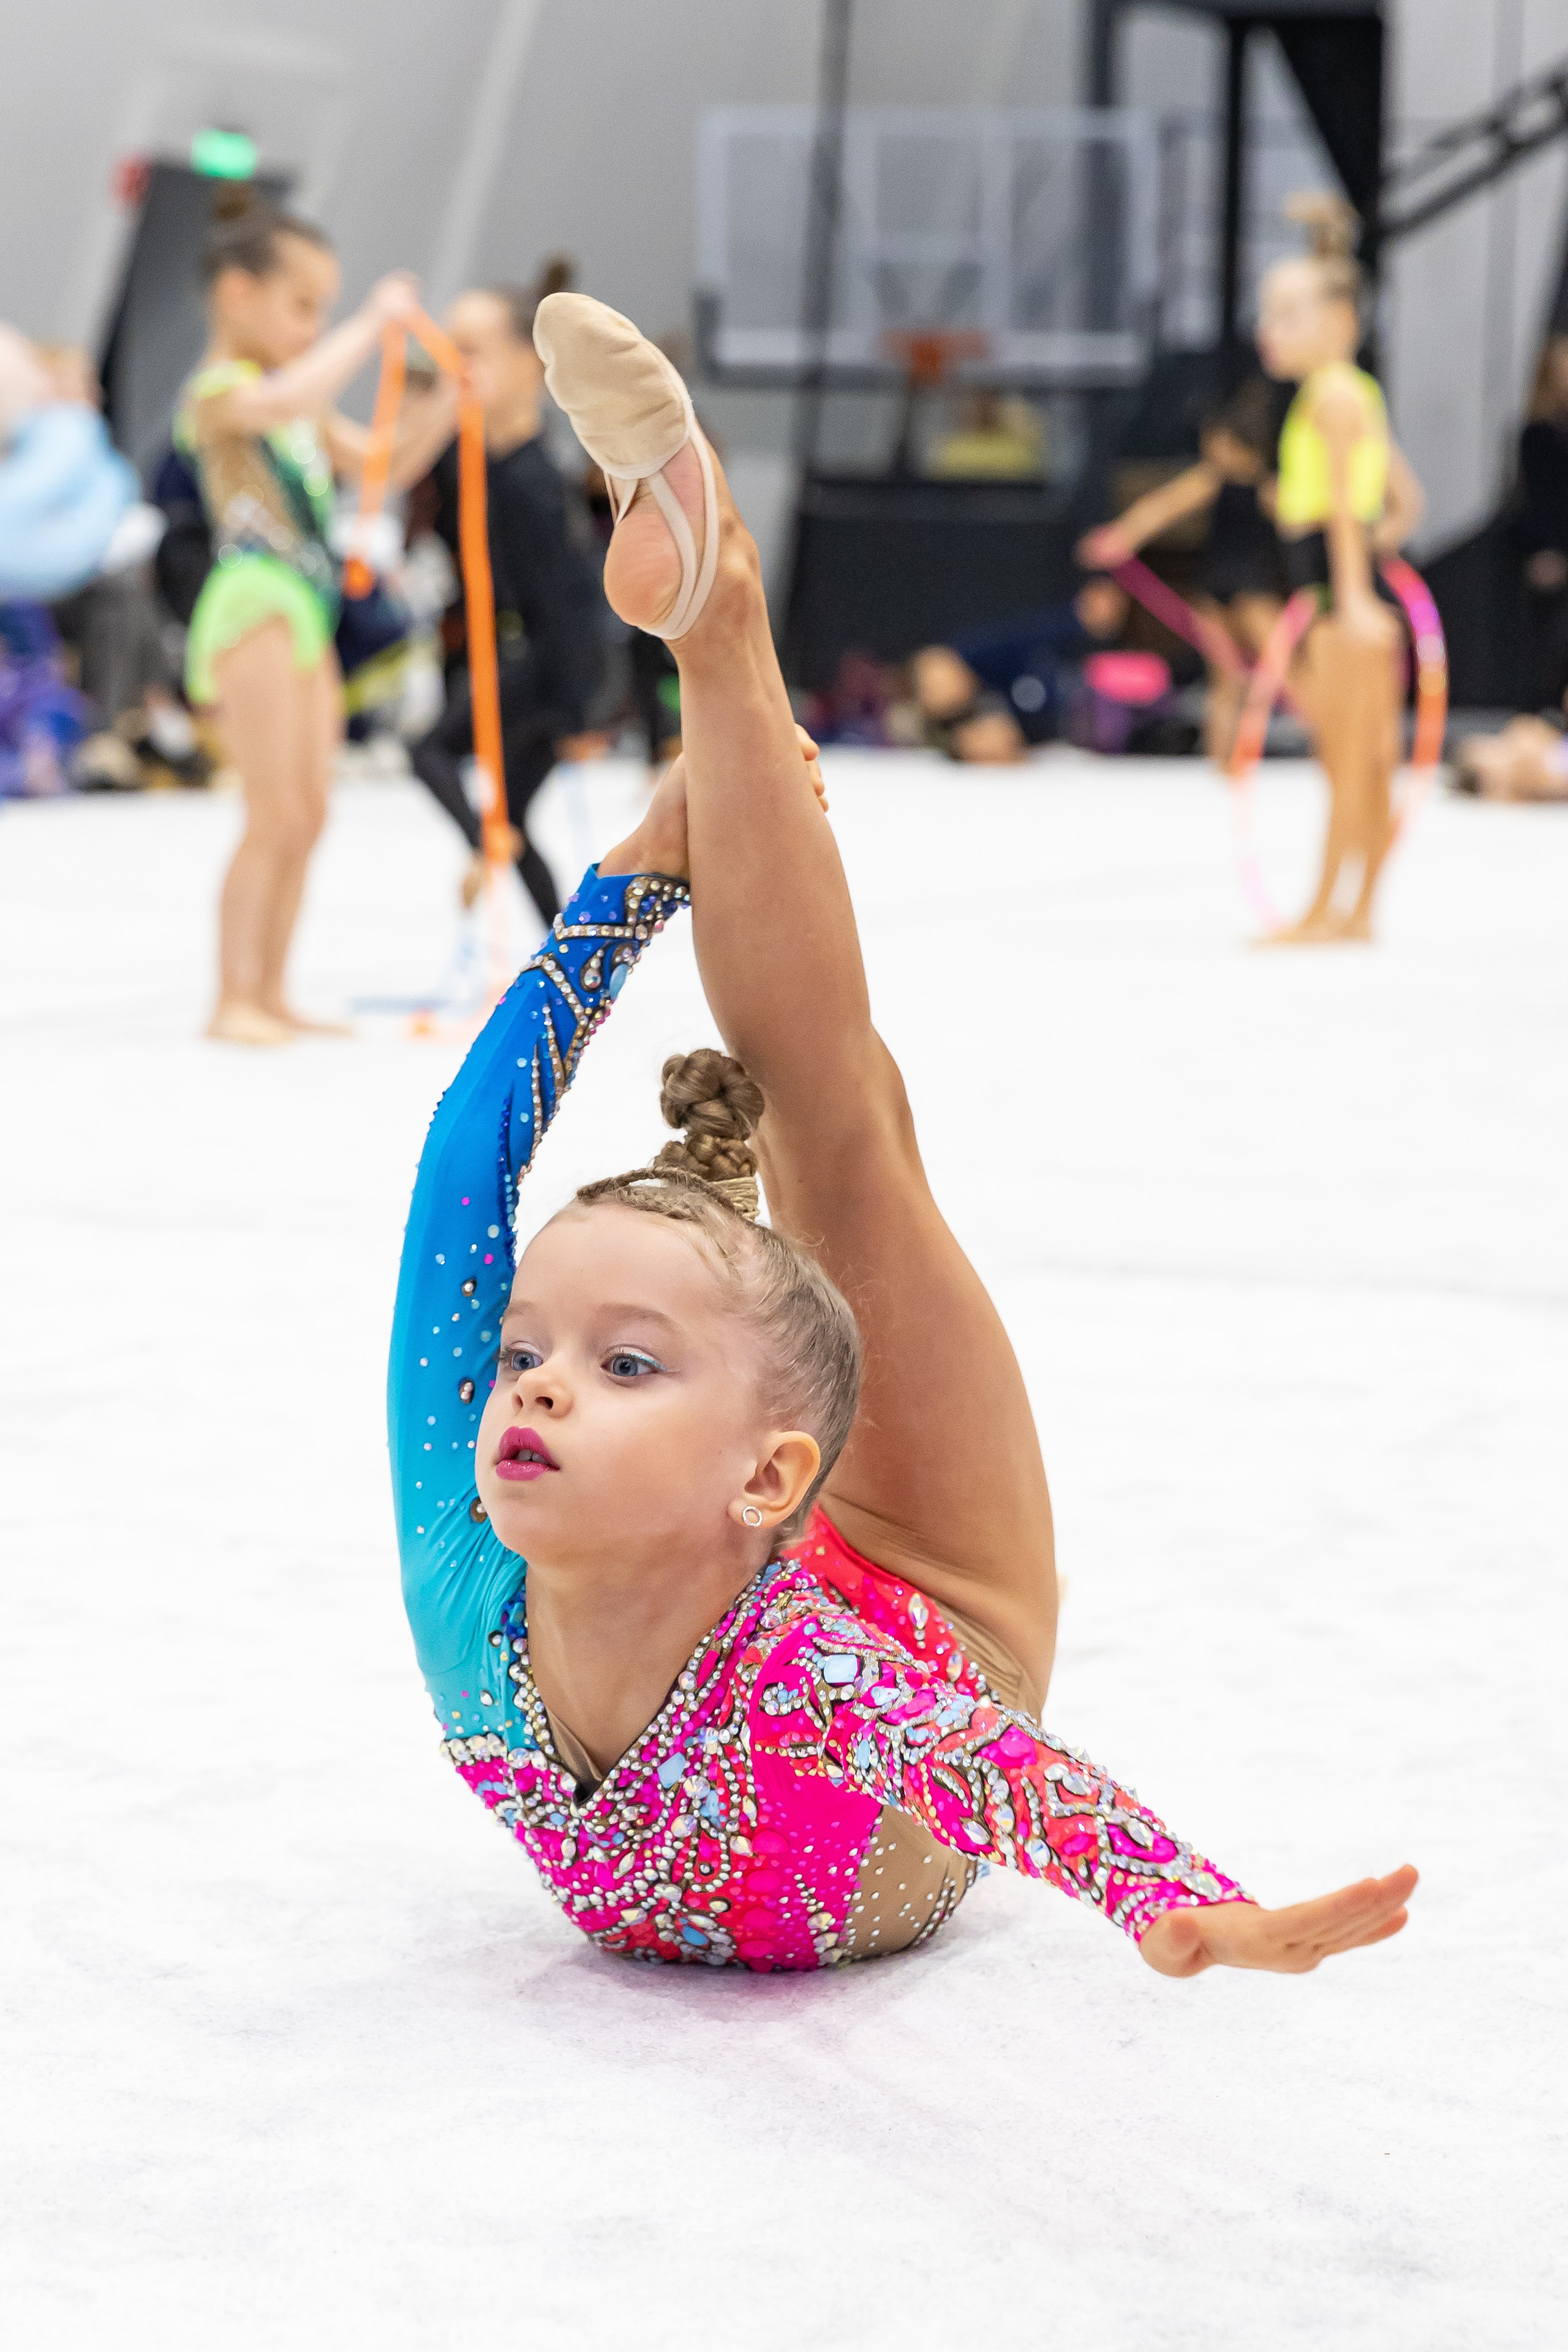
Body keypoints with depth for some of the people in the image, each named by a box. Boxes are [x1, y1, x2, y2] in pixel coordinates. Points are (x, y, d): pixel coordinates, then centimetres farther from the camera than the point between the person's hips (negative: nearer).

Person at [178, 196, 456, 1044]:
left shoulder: (305, 409, 21)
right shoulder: (218, 391, -9)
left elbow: (384, 464, 26)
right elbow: (287, 398, -31)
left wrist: (447, 410, 11)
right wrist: (373, 322, -24)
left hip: (306, 614, 9)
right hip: (254, 603, -9)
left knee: (309, 814, 9)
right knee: (276, 814, -12)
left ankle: (271, 996, 14)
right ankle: (234, 999, -8)